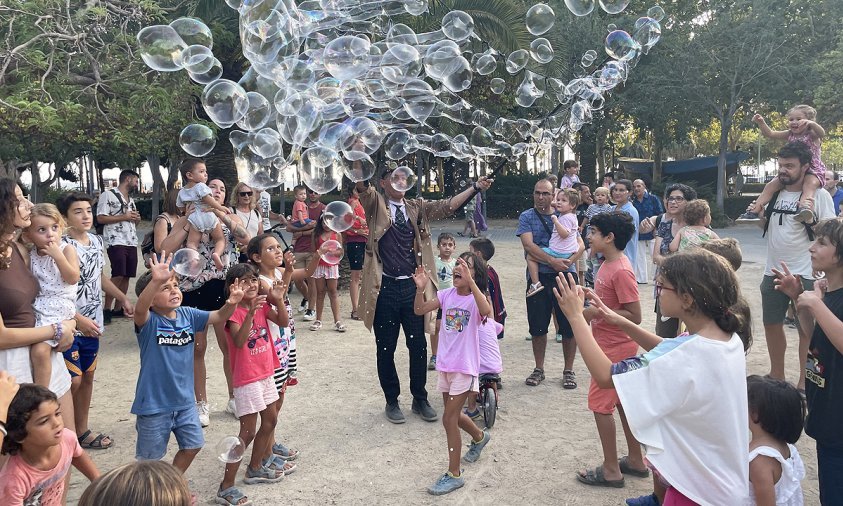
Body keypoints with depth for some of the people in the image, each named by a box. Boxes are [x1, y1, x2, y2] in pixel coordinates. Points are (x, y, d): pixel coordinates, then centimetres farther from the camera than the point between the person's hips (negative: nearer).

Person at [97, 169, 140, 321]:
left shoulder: (131, 199, 22)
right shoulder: (108, 195, -3)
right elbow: (100, 218, -10)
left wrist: (136, 219, 4)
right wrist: (124, 217, -13)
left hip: (132, 242, 8)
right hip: (116, 241, -8)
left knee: (127, 276, 5)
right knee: (118, 275, -13)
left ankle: (118, 308, 12)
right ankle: (107, 308, -6)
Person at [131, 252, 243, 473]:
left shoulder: (187, 315, -3)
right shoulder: (148, 322, -19)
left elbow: (219, 316, -3)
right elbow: (140, 309, -40)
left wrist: (232, 303, -27)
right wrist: (156, 280, -59)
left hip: (184, 400, 6)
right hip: (154, 403, -6)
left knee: (192, 446, 20)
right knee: (150, 456, 9)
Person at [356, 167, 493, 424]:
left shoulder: (417, 207, 11)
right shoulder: (375, 204, 2)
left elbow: (447, 206, 4)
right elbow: (362, 186, -15)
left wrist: (475, 187, -5)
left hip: (413, 287, 3)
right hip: (385, 288, -3)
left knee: (418, 345, 9)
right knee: (386, 349, 7)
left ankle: (420, 399, 26)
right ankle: (392, 401, 24)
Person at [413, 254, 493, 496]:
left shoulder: (476, 298, -15)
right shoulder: (446, 294, 1)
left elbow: (486, 311, -38)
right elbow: (419, 310, -5)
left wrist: (470, 282, -46)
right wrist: (421, 288, -22)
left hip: (465, 367, -6)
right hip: (445, 365, 6)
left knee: (449, 419, -5)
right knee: (453, 414, 22)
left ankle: (454, 474, 10)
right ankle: (479, 437, 52)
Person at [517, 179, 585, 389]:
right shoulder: (526, 217, 3)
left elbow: (580, 244, 2)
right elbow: (528, 245, -12)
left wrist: (570, 260, -18)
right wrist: (552, 261, -23)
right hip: (538, 277, 0)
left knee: (569, 325, 3)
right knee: (537, 326, 8)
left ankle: (568, 370, 18)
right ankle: (539, 369, 24)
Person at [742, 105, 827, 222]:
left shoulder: (812, 134, -8)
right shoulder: (790, 135, 8)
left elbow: (822, 133, -31)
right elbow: (770, 134, 4)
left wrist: (811, 124, -50)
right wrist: (761, 123, -13)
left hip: (812, 171, -6)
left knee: (809, 184, -36)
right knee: (771, 185, -5)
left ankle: (805, 208, -62)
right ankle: (754, 211, -6)